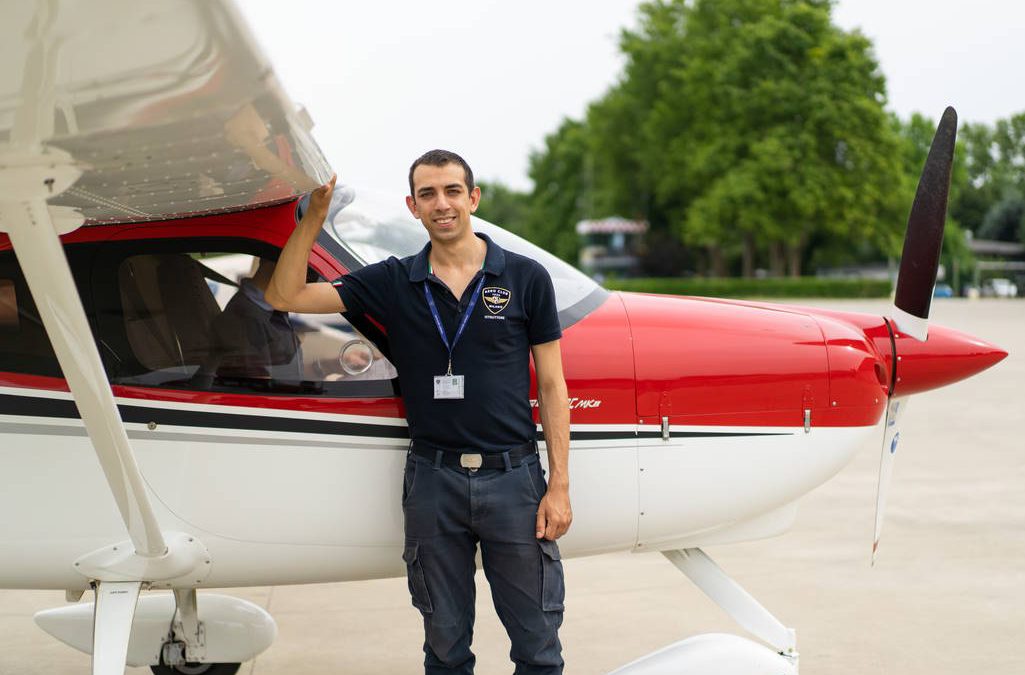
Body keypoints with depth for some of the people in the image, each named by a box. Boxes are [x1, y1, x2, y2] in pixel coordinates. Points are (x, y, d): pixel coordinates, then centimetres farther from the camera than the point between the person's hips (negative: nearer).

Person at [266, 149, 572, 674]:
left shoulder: (525, 278, 1)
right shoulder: (393, 283, 5)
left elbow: (551, 385, 2)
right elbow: (284, 296, 2)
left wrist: (559, 485, -3)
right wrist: (314, 216, -7)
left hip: (512, 476, -1)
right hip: (433, 479, 1)